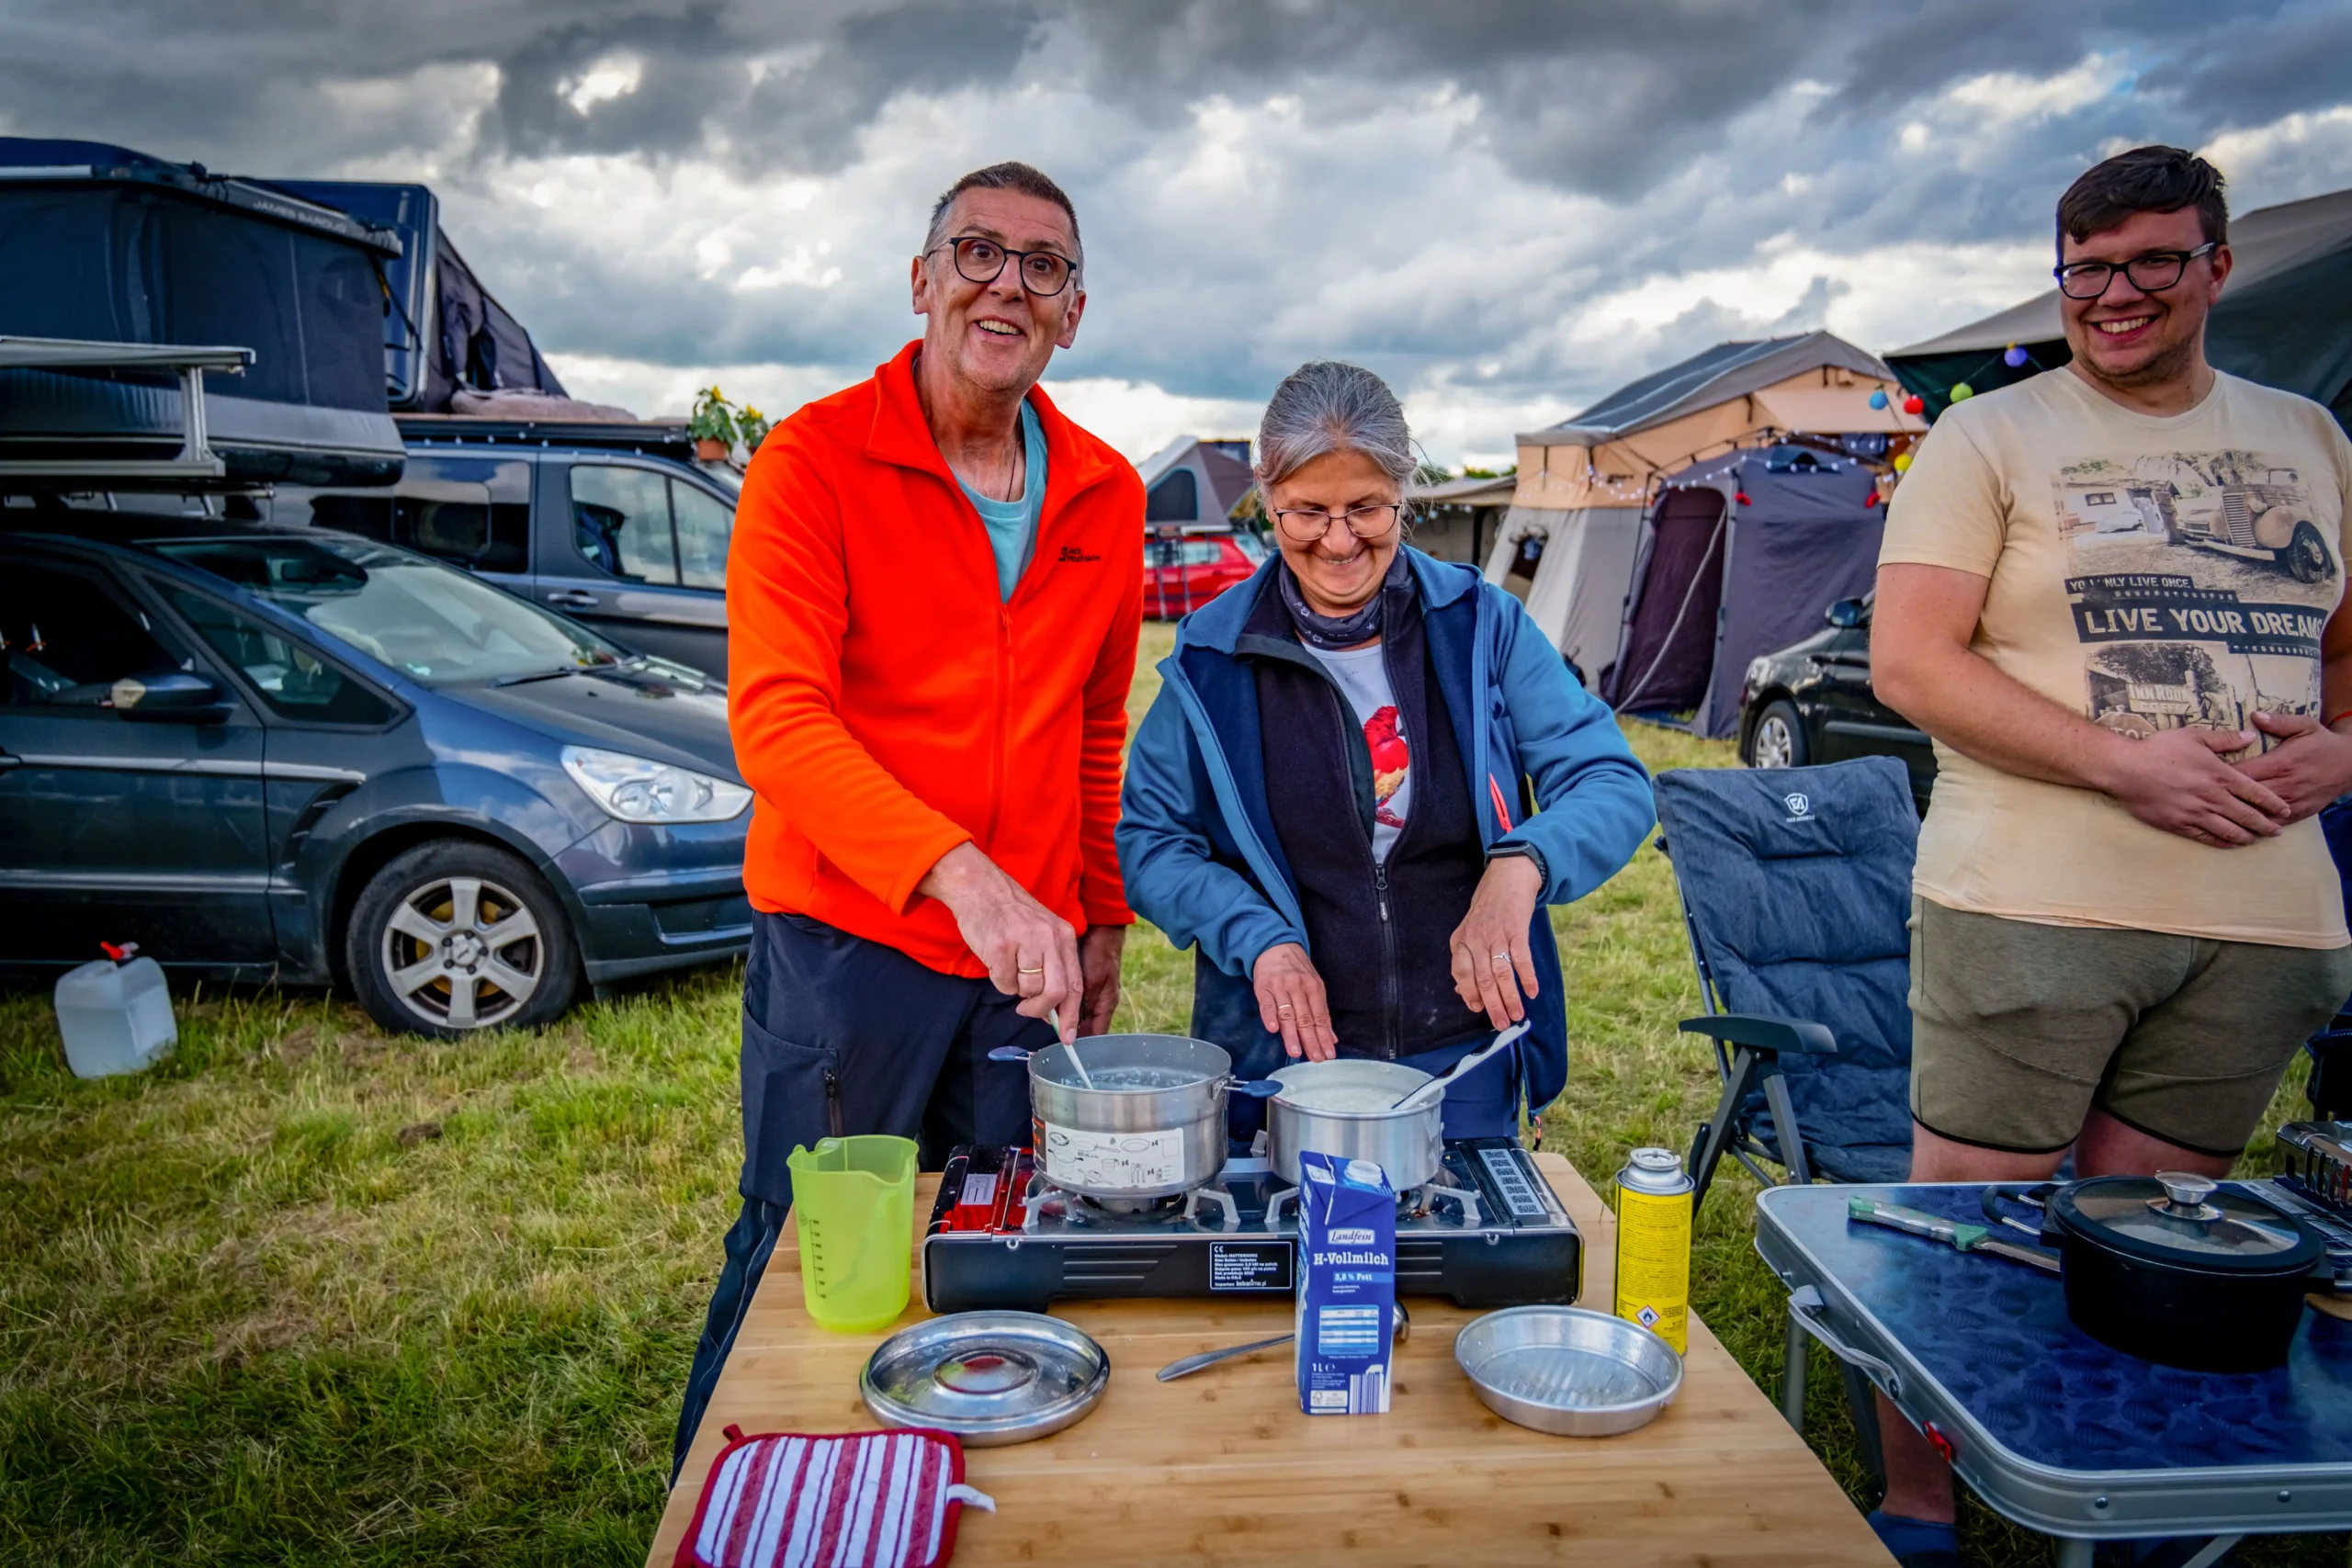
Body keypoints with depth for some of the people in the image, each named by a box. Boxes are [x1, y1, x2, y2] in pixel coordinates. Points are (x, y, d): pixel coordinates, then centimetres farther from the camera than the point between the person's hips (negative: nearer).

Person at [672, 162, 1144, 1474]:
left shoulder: (1107, 495, 6)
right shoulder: (816, 460, -9)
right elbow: (775, 717, -22)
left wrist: (1103, 921, 14)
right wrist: (959, 874, -34)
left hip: (1024, 956, 5)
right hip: (848, 948, -4)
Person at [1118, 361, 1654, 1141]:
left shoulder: (1481, 625, -4)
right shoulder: (1212, 654, -4)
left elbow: (1614, 783, -6)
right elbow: (1149, 839, 0)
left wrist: (1522, 860, -28)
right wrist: (1258, 937, -16)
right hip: (1284, 1051, 0)